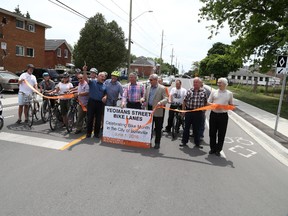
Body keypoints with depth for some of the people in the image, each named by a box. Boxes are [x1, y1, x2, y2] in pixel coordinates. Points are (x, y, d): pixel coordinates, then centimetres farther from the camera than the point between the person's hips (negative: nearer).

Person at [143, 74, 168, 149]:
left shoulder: (162, 88, -6)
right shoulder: (148, 88, 12)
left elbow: (166, 99, -11)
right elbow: (145, 97, 20)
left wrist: (161, 102, -31)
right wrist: (142, 99, -3)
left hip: (158, 111, -5)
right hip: (149, 110, 5)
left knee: (158, 128, 4)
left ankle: (157, 143, 17)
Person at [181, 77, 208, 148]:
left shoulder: (203, 91, -1)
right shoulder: (189, 90, 0)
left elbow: (205, 102, 6)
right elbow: (184, 101, 5)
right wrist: (183, 110, 2)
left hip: (198, 112, -1)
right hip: (189, 111, 1)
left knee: (197, 128, 9)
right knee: (186, 127, 9)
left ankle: (197, 143, 23)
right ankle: (184, 142, 20)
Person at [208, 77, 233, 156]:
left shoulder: (229, 93, 5)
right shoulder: (214, 92, 6)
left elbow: (231, 104, 12)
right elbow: (208, 102, 6)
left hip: (223, 115, -1)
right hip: (213, 114, 1)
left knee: (221, 134, 5)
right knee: (212, 132, 8)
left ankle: (218, 150, 20)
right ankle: (212, 148, 24)